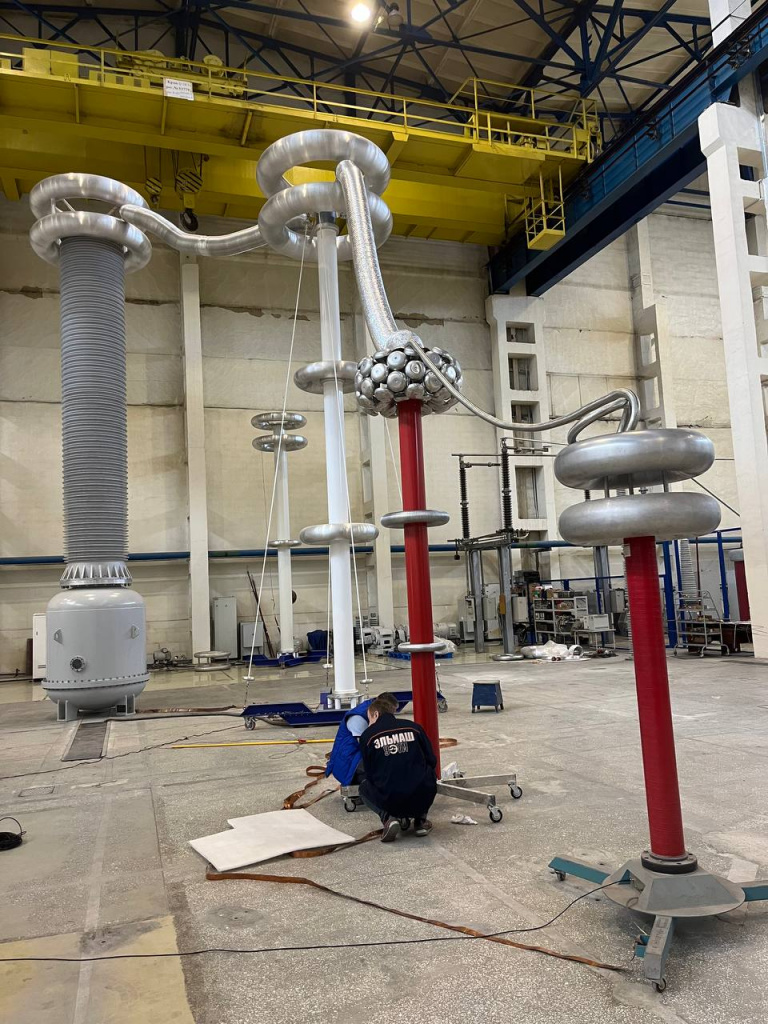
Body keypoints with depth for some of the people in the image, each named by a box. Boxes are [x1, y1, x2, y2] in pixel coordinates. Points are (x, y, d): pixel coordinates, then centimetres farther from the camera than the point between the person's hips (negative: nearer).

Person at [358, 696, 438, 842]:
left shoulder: (368, 735, 2)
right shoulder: (414, 727, 6)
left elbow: (369, 774, 9)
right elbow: (432, 762, 10)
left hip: (390, 801, -2)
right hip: (423, 799, 2)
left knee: (364, 787, 31)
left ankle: (388, 818, 5)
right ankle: (420, 819, 18)